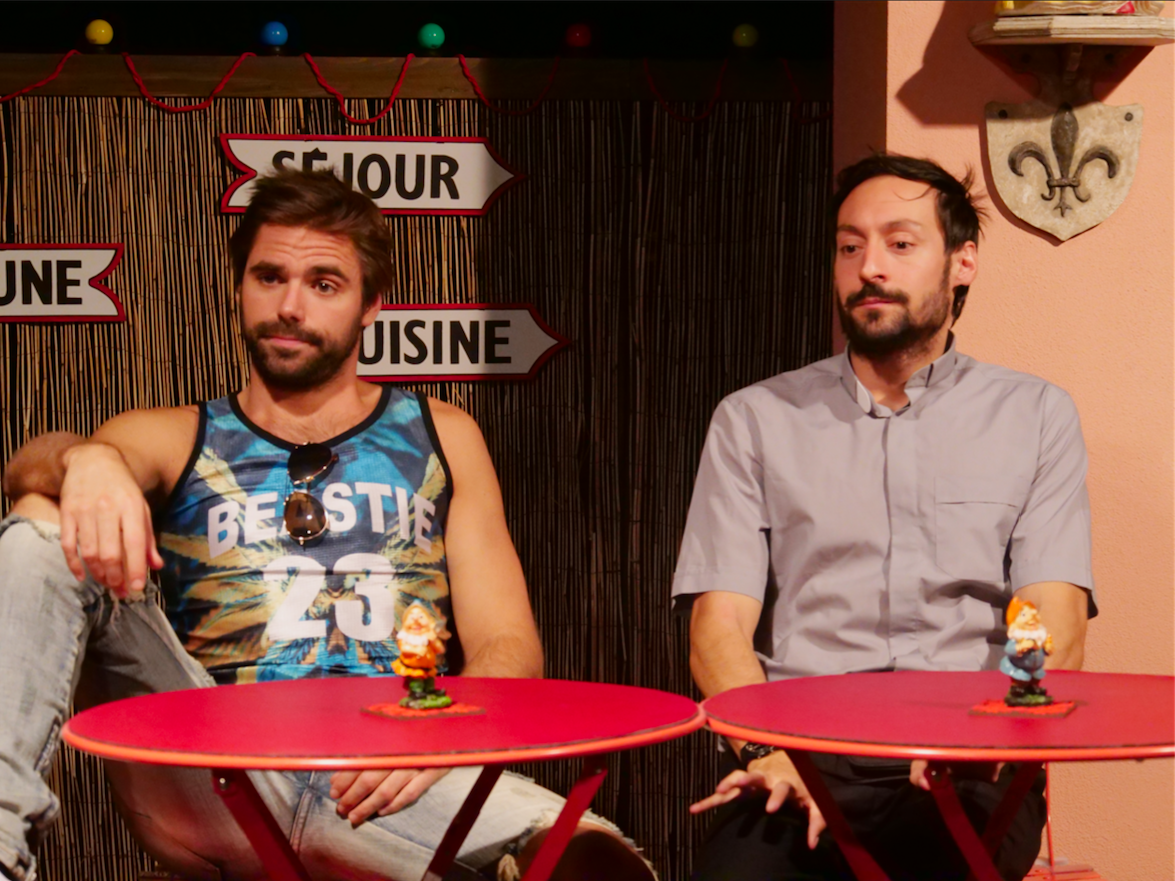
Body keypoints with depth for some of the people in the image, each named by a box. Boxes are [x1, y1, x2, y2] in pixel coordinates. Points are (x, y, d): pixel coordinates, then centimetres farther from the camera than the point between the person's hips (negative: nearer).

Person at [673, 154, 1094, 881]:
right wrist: (768, 751, -17)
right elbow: (720, 624, 4)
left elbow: (1054, 629, 3)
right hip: (803, 762, 0)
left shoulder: (1035, 416, 14)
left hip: (964, 775, 0)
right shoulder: (755, 420, 14)